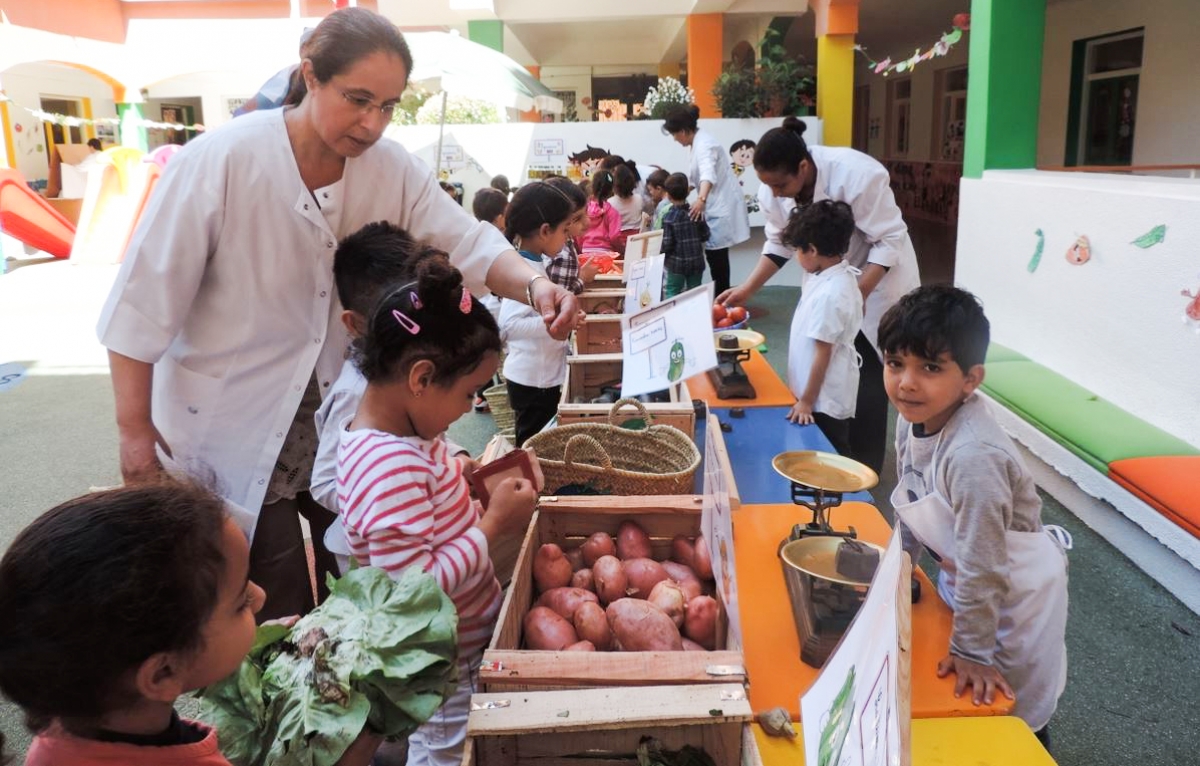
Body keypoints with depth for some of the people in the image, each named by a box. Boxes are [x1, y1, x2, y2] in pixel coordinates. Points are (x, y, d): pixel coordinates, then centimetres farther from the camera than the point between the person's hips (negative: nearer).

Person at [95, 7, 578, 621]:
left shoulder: (391, 169, -7)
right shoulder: (220, 161, -21)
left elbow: (467, 242, -13)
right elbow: (144, 301, -16)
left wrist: (533, 284, -35)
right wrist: (135, 432, -14)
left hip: (340, 415, 5)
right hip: (231, 429, -4)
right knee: (275, 613, 4)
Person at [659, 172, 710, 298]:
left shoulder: (669, 217, -14)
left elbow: (667, 245, -16)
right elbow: (705, 235, 5)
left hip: (676, 264, -4)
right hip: (696, 262, 4)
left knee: (671, 294, 7)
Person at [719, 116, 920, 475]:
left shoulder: (856, 175, -34)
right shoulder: (775, 186, -16)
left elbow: (890, 240, -26)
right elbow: (779, 243, -2)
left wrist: (858, 294, -33)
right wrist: (747, 289, -11)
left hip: (877, 277, -5)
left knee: (865, 377, -5)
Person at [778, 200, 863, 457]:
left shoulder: (829, 294, -27)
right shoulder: (840, 275, 2)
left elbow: (823, 353, -23)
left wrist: (807, 400, -16)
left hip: (825, 398, -9)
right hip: (828, 394, 9)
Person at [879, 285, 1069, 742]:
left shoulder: (973, 456, -39)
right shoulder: (912, 418, -14)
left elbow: (981, 567, -31)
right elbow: (909, 507, 3)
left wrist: (972, 651, -22)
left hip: (1018, 585, -7)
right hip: (962, 575, 8)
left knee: (1014, 713, 12)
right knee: (958, 704, 25)